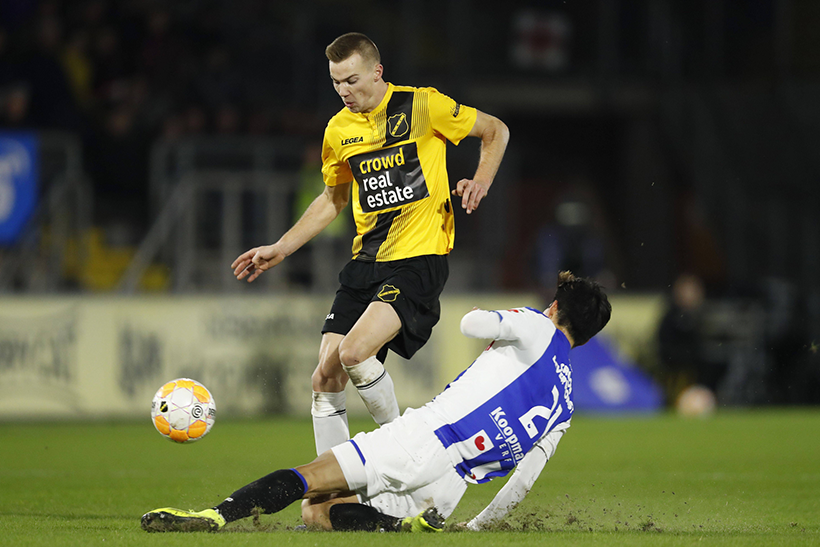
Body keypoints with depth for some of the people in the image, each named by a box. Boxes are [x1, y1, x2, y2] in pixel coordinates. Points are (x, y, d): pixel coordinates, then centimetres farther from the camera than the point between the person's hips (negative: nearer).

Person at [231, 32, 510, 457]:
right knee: (325, 380, -2)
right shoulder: (338, 130, 9)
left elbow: (496, 131, 6)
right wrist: (280, 248, 21)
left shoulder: (422, 107, -6)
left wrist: (480, 181, -10)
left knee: (354, 351, -25)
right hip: (366, 262, 6)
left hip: (419, 259, -6)